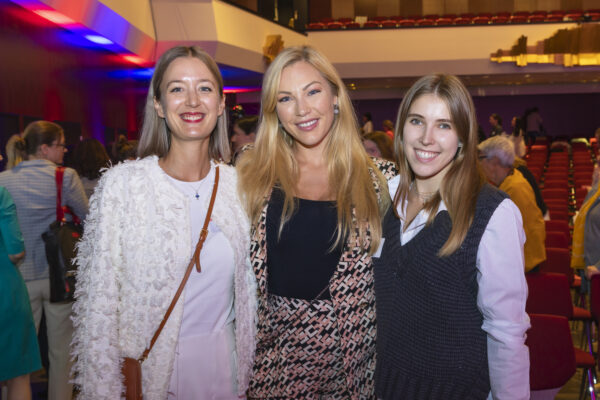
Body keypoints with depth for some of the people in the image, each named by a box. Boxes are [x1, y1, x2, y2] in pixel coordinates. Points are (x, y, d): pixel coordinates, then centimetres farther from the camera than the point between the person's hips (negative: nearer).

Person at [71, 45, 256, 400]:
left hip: (224, 359, 3)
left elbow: (248, 287, 7)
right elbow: (98, 299, -9)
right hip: (145, 366, -3)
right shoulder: (122, 184, -12)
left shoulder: (238, 184, -2)